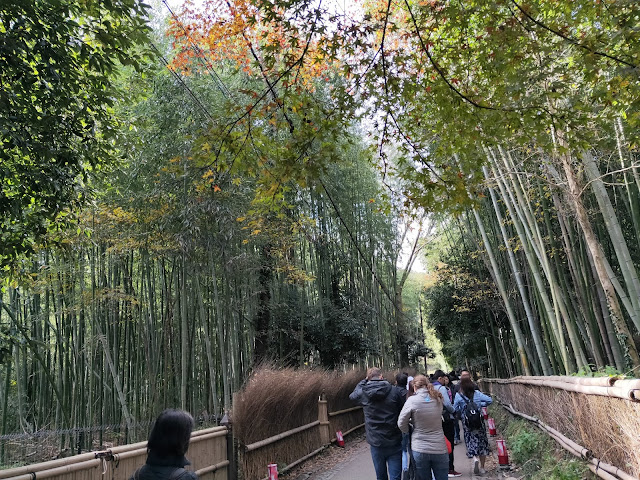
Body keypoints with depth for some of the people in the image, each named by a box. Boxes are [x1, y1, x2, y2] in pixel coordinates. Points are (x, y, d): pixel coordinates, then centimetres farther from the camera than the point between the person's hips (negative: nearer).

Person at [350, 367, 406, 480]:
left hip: (375, 442, 2)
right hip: (394, 442, -2)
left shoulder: (363, 393, -5)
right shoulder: (395, 391, -9)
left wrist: (364, 381, 18)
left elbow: (352, 395, 17)